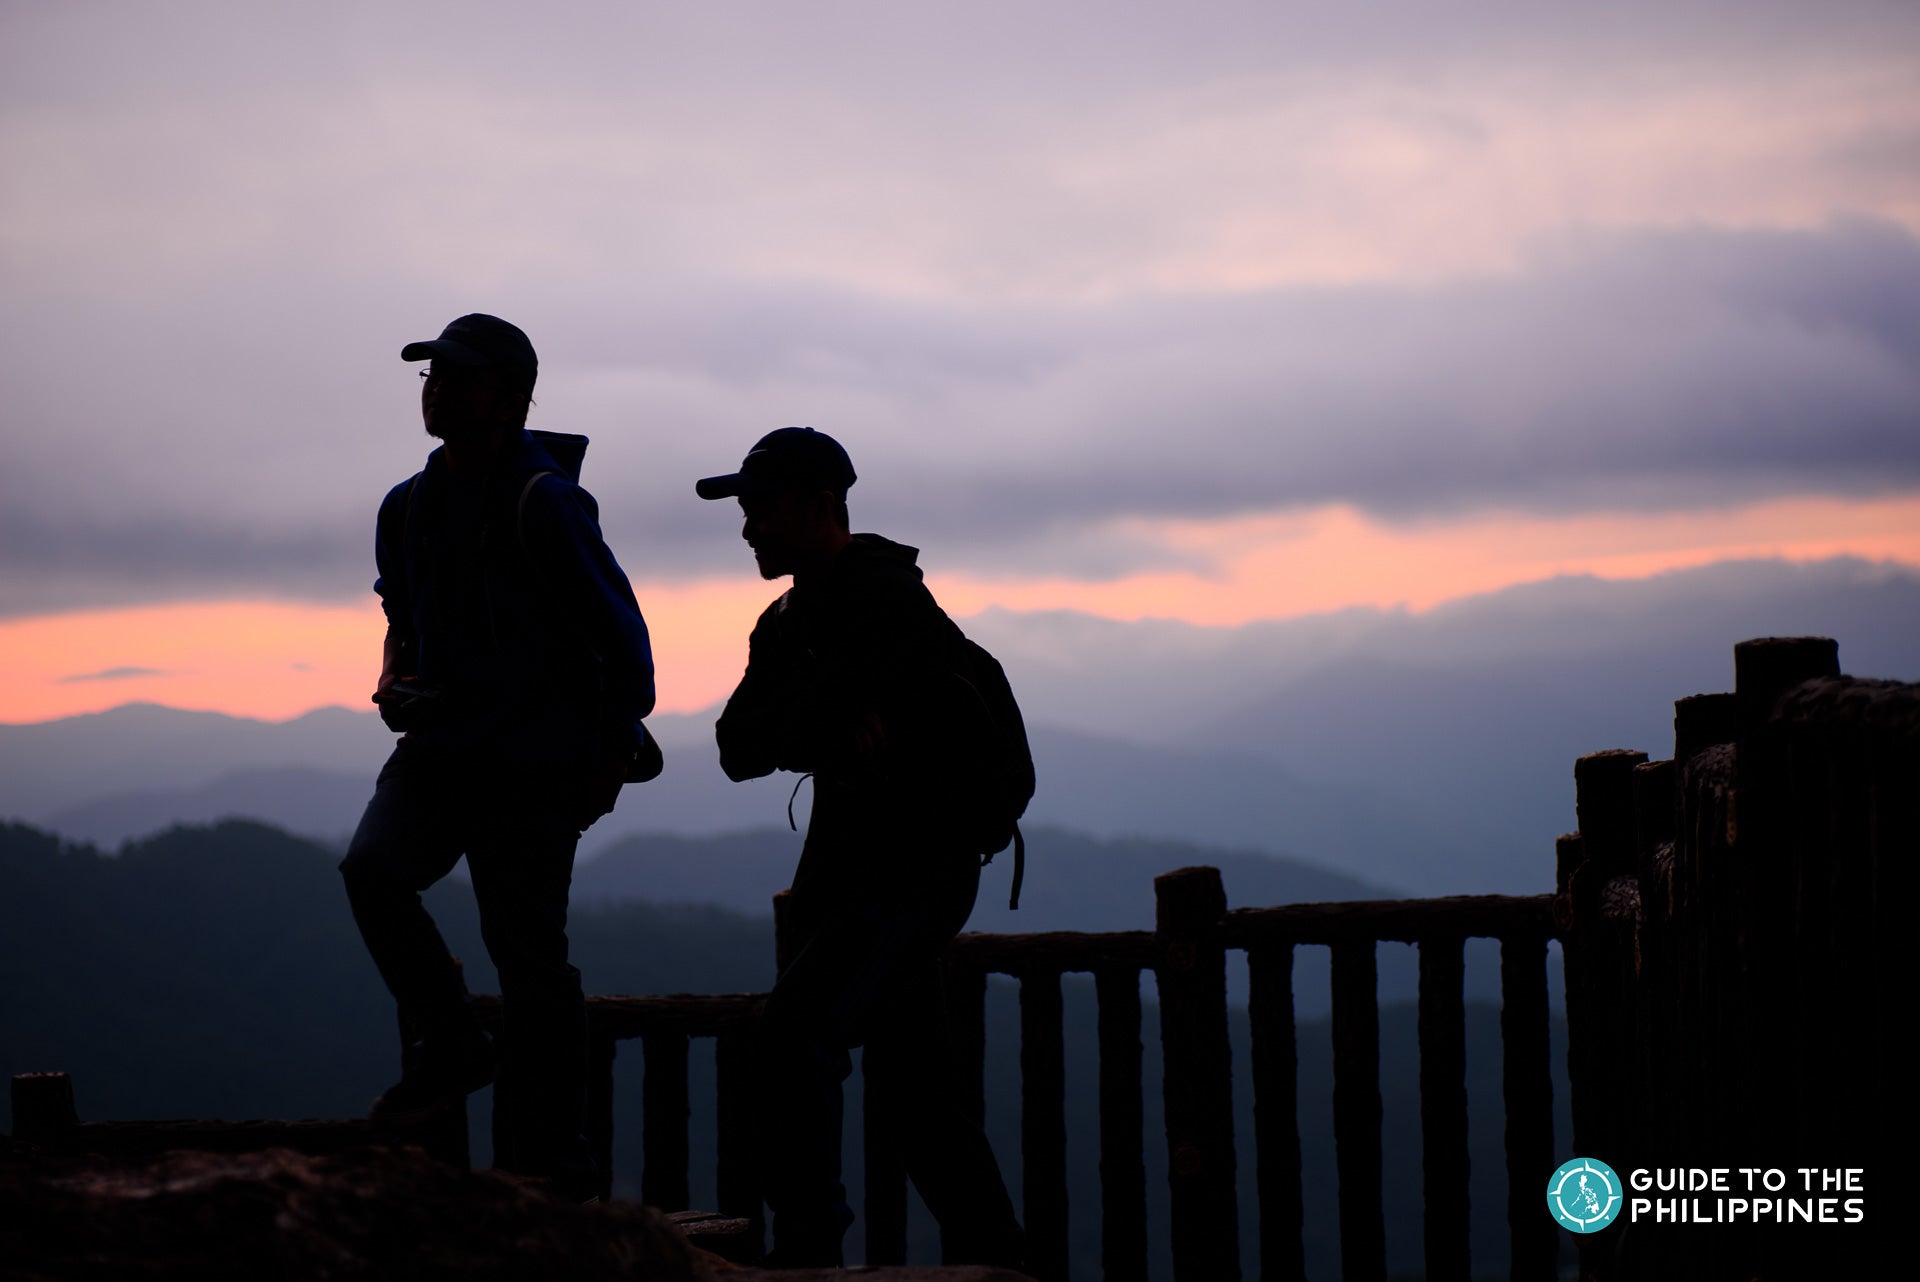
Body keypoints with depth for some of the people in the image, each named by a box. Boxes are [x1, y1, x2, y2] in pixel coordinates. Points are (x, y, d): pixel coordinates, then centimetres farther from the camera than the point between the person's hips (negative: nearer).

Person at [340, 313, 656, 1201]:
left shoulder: (543, 504, -14)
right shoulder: (407, 507, 8)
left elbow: (622, 635, -10)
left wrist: (613, 760, -7)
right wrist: (394, 677, 3)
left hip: (536, 764, -6)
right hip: (441, 745, 6)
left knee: (530, 955, -3)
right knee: (371, 868, -20)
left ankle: (549, 1166, 8)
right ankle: (449, 1048, 0)